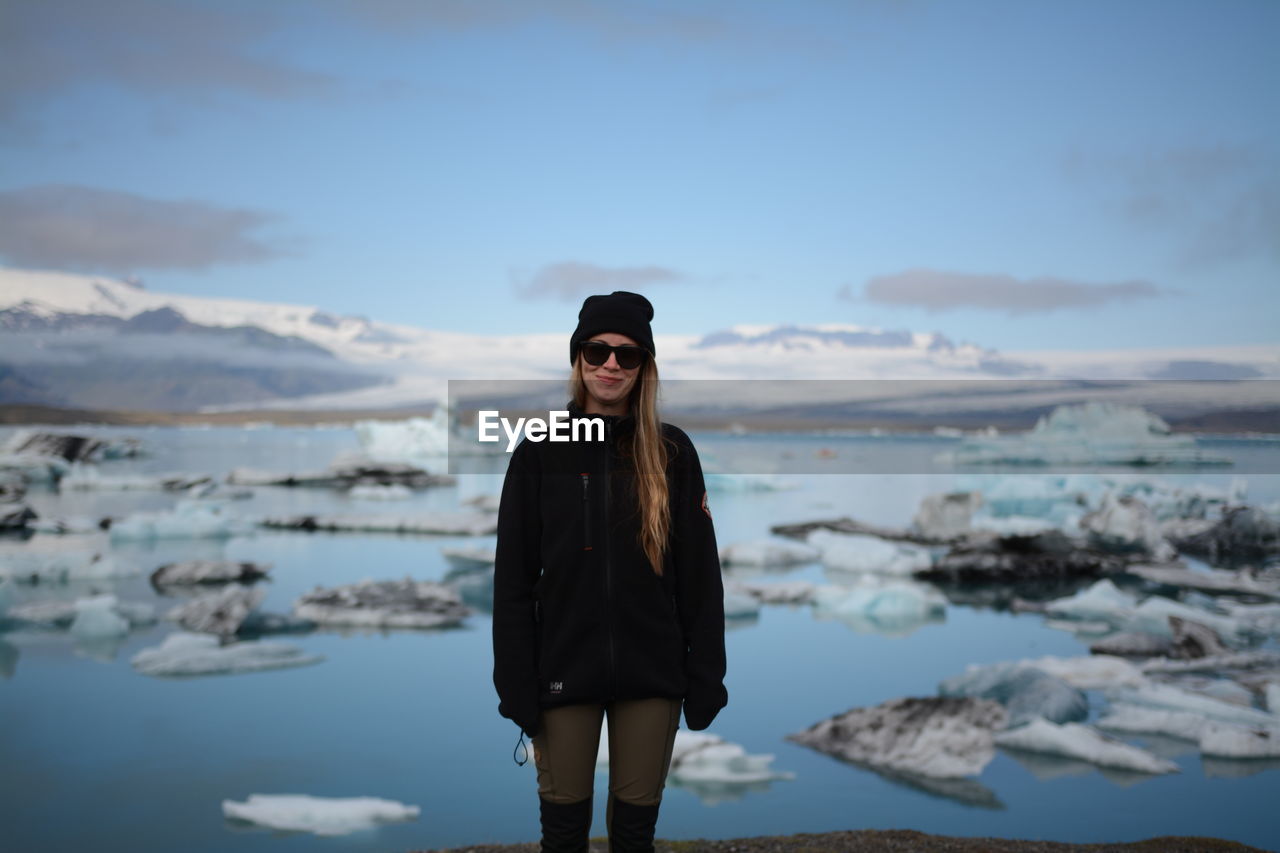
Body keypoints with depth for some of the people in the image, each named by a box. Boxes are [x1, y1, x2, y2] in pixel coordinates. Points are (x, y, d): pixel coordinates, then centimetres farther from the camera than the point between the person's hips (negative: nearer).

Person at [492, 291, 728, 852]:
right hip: (565, 672, 0)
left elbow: (699, 576, 2)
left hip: (651, 676, 1)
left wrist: (705, 680, -1)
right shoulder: (540, 453, 0)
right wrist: (516, 685, -5)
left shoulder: (672, 453, 1)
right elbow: (513, 580, 0)